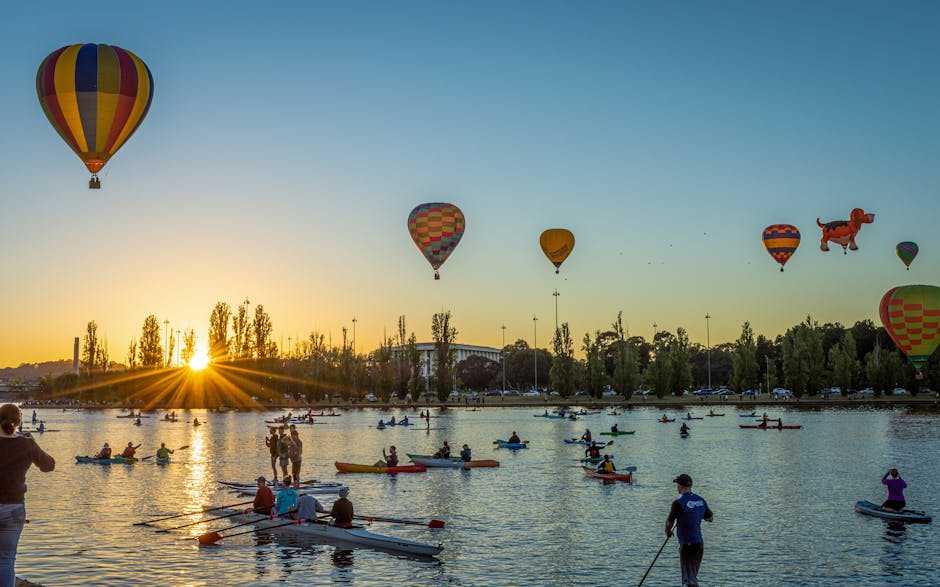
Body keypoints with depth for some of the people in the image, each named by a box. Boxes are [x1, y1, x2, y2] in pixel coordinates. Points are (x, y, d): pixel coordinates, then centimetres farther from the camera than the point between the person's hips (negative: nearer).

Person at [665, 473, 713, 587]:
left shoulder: (678, 503, -18)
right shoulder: (701, 501, 3)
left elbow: (669, 523, -10)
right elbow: (709, 518, 18)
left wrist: (668, 532, 11)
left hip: (687, 545, -7)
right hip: (699, 543, 7)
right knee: (692, 576, 23)